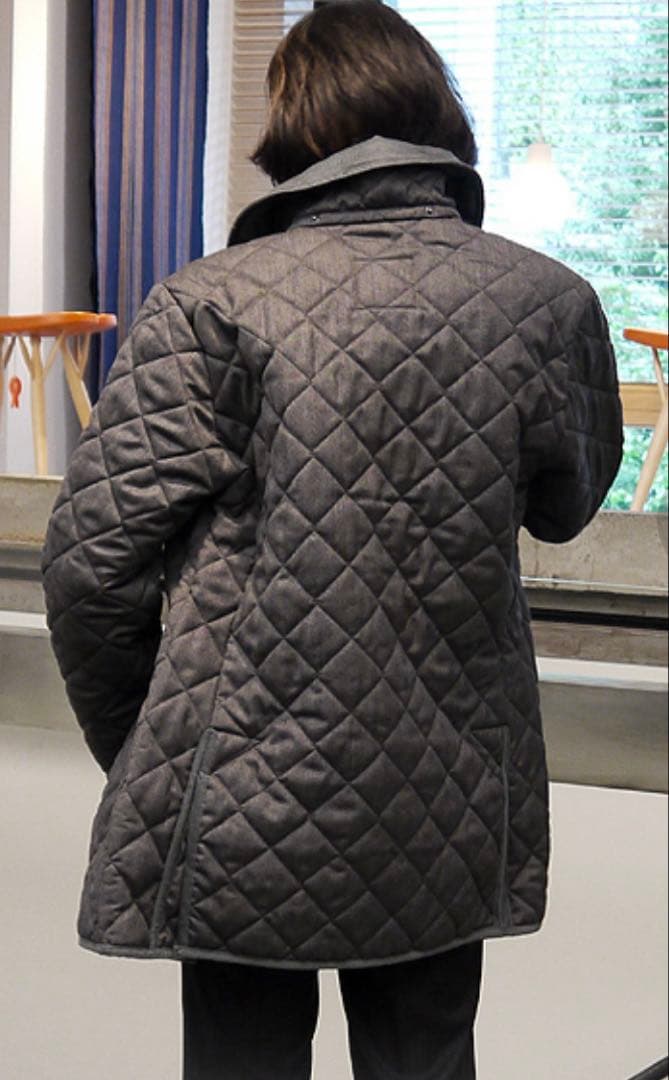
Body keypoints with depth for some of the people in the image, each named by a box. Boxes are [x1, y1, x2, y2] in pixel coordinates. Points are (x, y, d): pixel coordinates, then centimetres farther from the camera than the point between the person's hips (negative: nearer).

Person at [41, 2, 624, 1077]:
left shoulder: (215, 303, -11)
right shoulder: (551, 303, -2)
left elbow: (93, 555, -11)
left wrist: (132, 747, 4)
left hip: (246, 816, -2)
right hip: (454, 819, 3)